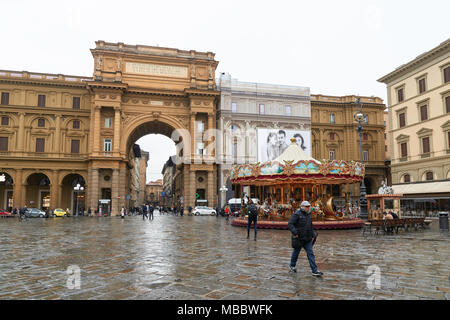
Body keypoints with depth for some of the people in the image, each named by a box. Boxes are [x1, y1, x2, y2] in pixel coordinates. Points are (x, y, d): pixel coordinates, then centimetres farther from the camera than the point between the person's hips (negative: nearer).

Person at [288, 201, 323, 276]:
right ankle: (292, 266, 31)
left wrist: (313, 236, 16)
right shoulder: (297, 214, -14)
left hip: (308, 239, 6)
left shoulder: (308, 215, 9)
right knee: (296, 252, 11)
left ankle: (315, 271, -2)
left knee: (310, 253, -1)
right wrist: (295, 233, -28)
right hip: (299, 238, -6)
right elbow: (290, 224, -20)